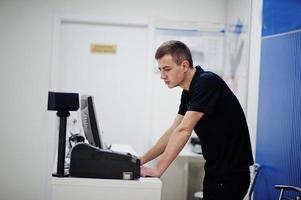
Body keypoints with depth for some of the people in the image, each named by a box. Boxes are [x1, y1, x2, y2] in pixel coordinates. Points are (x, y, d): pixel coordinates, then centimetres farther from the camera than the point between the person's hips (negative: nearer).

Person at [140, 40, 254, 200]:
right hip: (216, 171, 9)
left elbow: (183, 131, -25)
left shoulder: (207, 83, -19)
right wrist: (140, 161, 8)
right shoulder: (189, 91, 10)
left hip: (230, 173, -9)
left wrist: (157, 169, -24)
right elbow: (173, 132, 14)